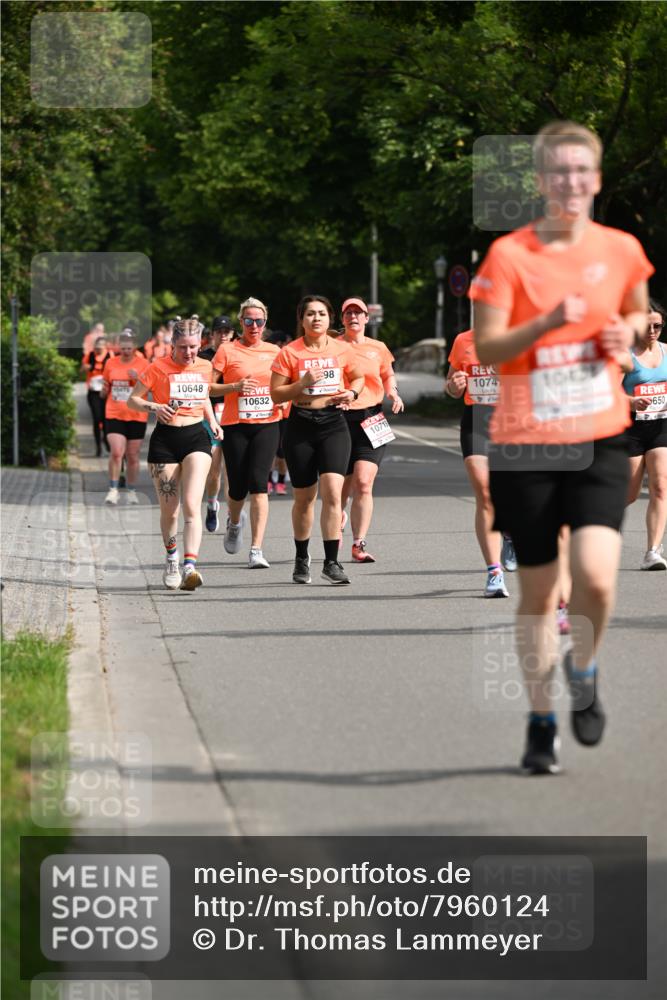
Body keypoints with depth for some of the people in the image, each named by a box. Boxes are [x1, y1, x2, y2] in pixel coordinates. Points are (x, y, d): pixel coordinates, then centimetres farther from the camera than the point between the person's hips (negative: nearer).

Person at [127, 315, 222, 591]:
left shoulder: (205, 367, 7)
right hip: (165, 440, -1)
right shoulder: (158, 368, -4)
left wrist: (212, 421, 9)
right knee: (169, 511, 3)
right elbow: (133, 400, 1)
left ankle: (189, 567, -26)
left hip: (196, 437, 1)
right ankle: (171, 559, 30)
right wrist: (154, 407, -18)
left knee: (192, 504, -16)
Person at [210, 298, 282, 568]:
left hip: (267, 424, 1)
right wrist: (235, 387, -16)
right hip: (235, 426, -1)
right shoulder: (227, 350, 0)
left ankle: (256, 550, -15)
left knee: (258, 483, -13)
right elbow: (209, 387, -2)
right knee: (238, 487, 3)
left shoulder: (274, 352, 10)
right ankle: (234, 521, 40)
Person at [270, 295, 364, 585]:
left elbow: (358, 377, 20)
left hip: (333, 423, 0)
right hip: (300, 425, 0)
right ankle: (302, 558, 31)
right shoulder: (289, 353, -2)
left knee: (332, 491, -15)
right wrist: (303, 383, -18)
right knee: (304, 496, 10)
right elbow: (276, 394, -3)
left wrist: (352, 392, -1)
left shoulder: (341, 350, 4)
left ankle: (331, 562, -12)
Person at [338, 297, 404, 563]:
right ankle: (338, 516, 45)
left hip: (371, 420, 0)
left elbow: (388, 375, 26)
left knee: (364, 482, -14)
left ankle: (359, 545, -13)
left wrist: (392, 393, 5)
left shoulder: (378, 348, 9)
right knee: (343, 484, 8)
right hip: (339, 419, 0)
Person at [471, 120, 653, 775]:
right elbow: (486, 349, -10)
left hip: (600, 439, 1)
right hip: (524, 445, -1)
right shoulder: (509, 254, -6)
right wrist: (549, 322, -25)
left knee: (596, 576, -18)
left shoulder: (621, 249, 4)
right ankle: (540, 720, 23)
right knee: (537, 592, 6)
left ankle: (583, 669, 13)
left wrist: (628, 333, 0)